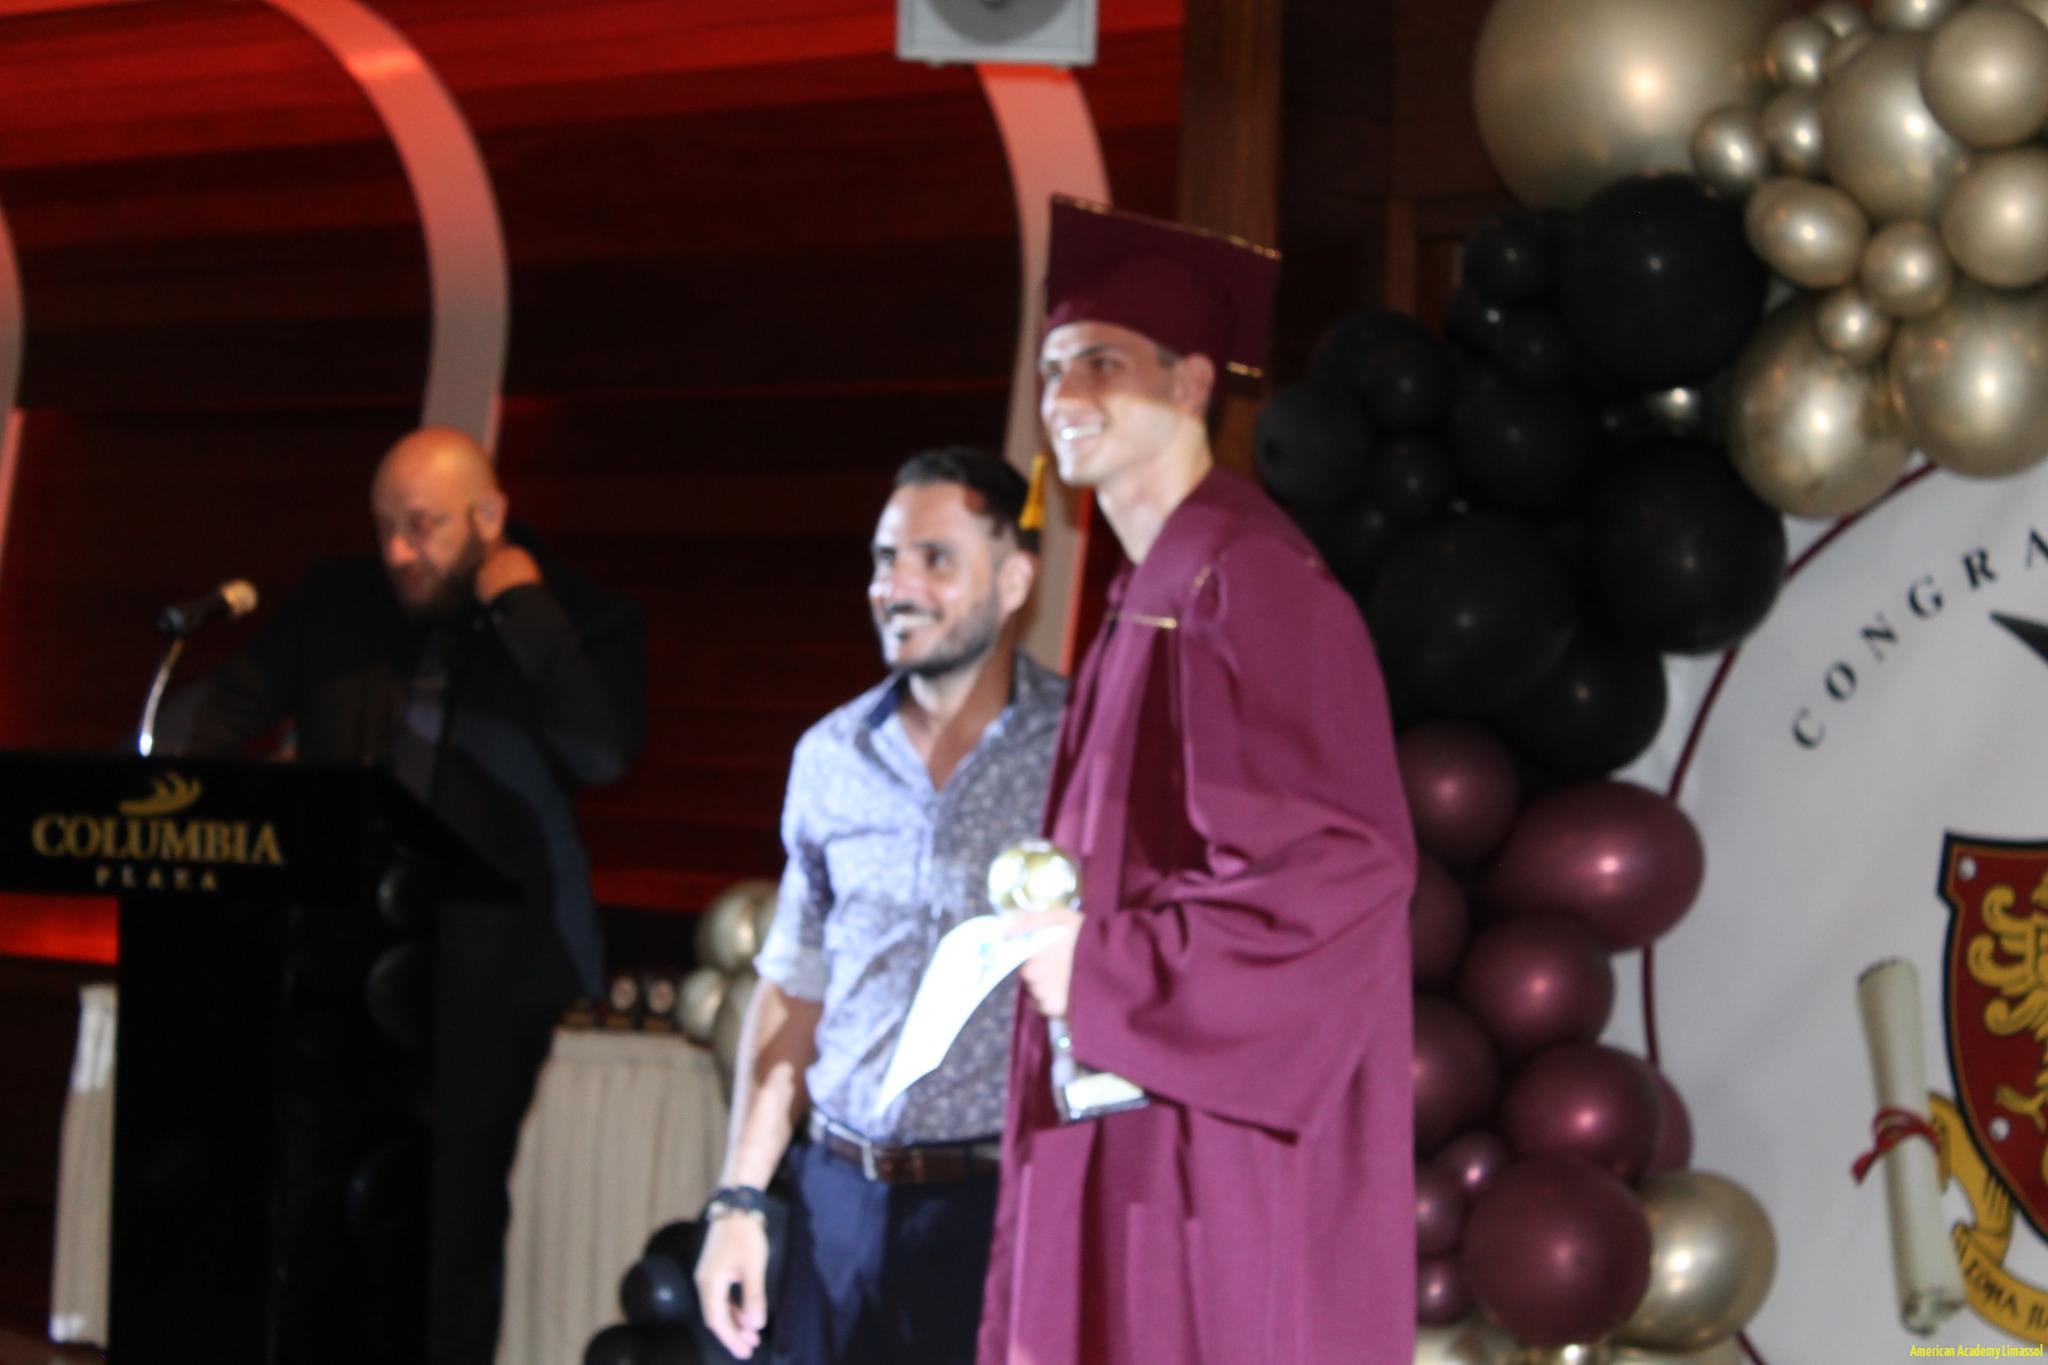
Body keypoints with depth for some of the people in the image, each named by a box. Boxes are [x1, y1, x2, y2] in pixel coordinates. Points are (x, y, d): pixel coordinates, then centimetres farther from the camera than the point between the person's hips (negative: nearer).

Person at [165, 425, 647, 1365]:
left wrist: (524, 610, -14)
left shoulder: (581, 624, 0)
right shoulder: (339, 604, 11)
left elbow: (603, 754, -16)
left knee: (452, 1212, 0)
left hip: (483, 970, -3)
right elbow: (233, 699, 10)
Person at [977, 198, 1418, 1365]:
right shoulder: (1147, 598, 15)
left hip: (1225, 1145, -9)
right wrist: (1059, 933, 5)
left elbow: (1345, 862, -20)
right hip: (1133, 1147, 9)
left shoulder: (1247, 584, -13)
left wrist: (1106, 970, -15)